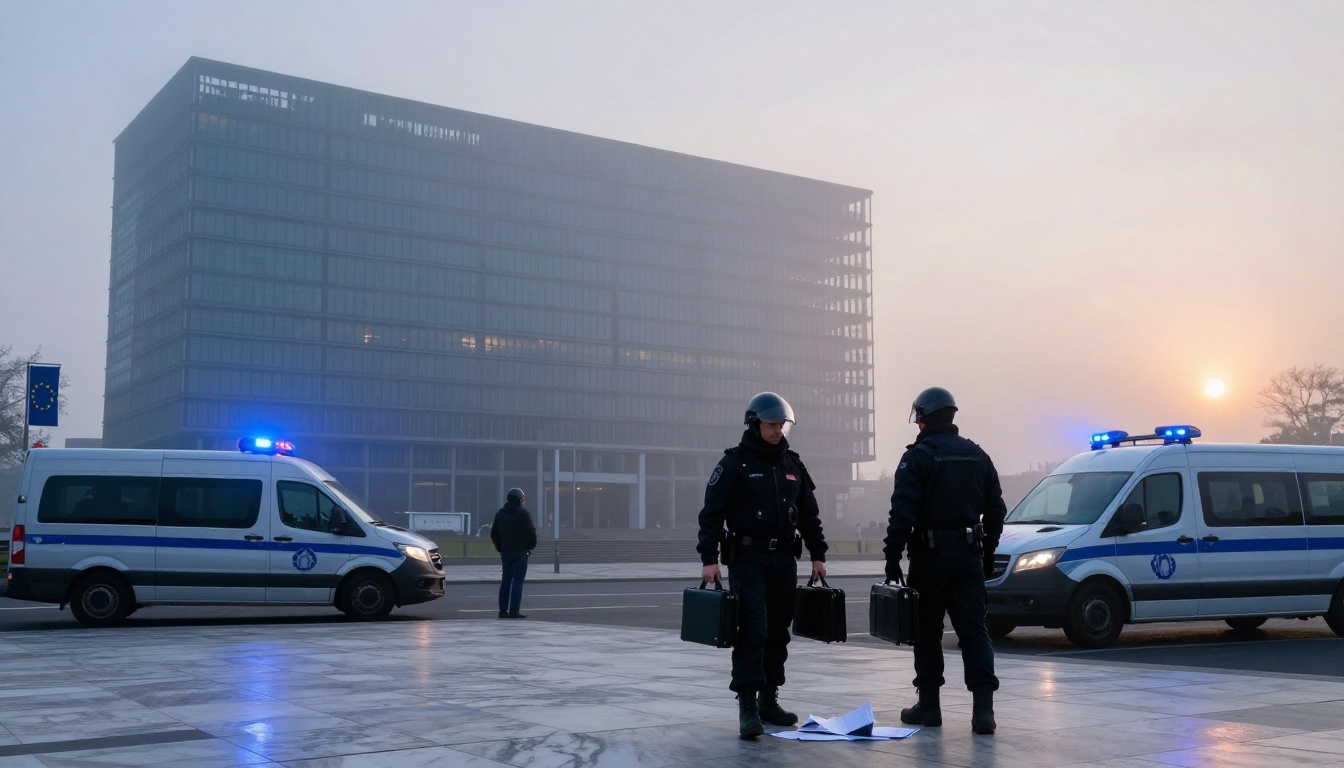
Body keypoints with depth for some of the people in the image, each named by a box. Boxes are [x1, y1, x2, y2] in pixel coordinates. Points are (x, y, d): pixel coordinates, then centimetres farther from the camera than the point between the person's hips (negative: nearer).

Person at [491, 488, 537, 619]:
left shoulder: (500, 514, 11)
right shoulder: (523, 514, -10)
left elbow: (494, 533, 13)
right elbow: (531, 533, -12)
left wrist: (500, 548, 17)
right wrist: (531, 546, 4)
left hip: (505, 552, 6)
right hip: (520, 552, -6)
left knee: (506, 580, 12)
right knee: (517, 581, -5)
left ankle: (503, 610, 12)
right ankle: (514, 611, -9)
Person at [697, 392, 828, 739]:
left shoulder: (793, 465, 12)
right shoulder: (735, 463, -4)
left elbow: (809, 515, 17)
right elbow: (712, 513, -8)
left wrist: (817, 555, 10)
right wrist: (709, 559, -15)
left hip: (784, 558, 6)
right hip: (747, 557, -5)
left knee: (778, 631, 9)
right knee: (753, 629, -12)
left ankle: (768, 699, 20)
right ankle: (747, 706, -11)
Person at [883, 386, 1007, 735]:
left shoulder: (917, 457, -8)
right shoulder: (978, 456, 10)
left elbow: (903, 511, -15)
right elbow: (995, 509, 13)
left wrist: (893, 556, -11)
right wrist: (988, 552, 20)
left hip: (930, 553, -4)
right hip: (969, 554, 4)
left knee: (928, 631, 7)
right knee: (974, 630, 3)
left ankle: (929, 705, 14)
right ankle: (983, 708, -6)